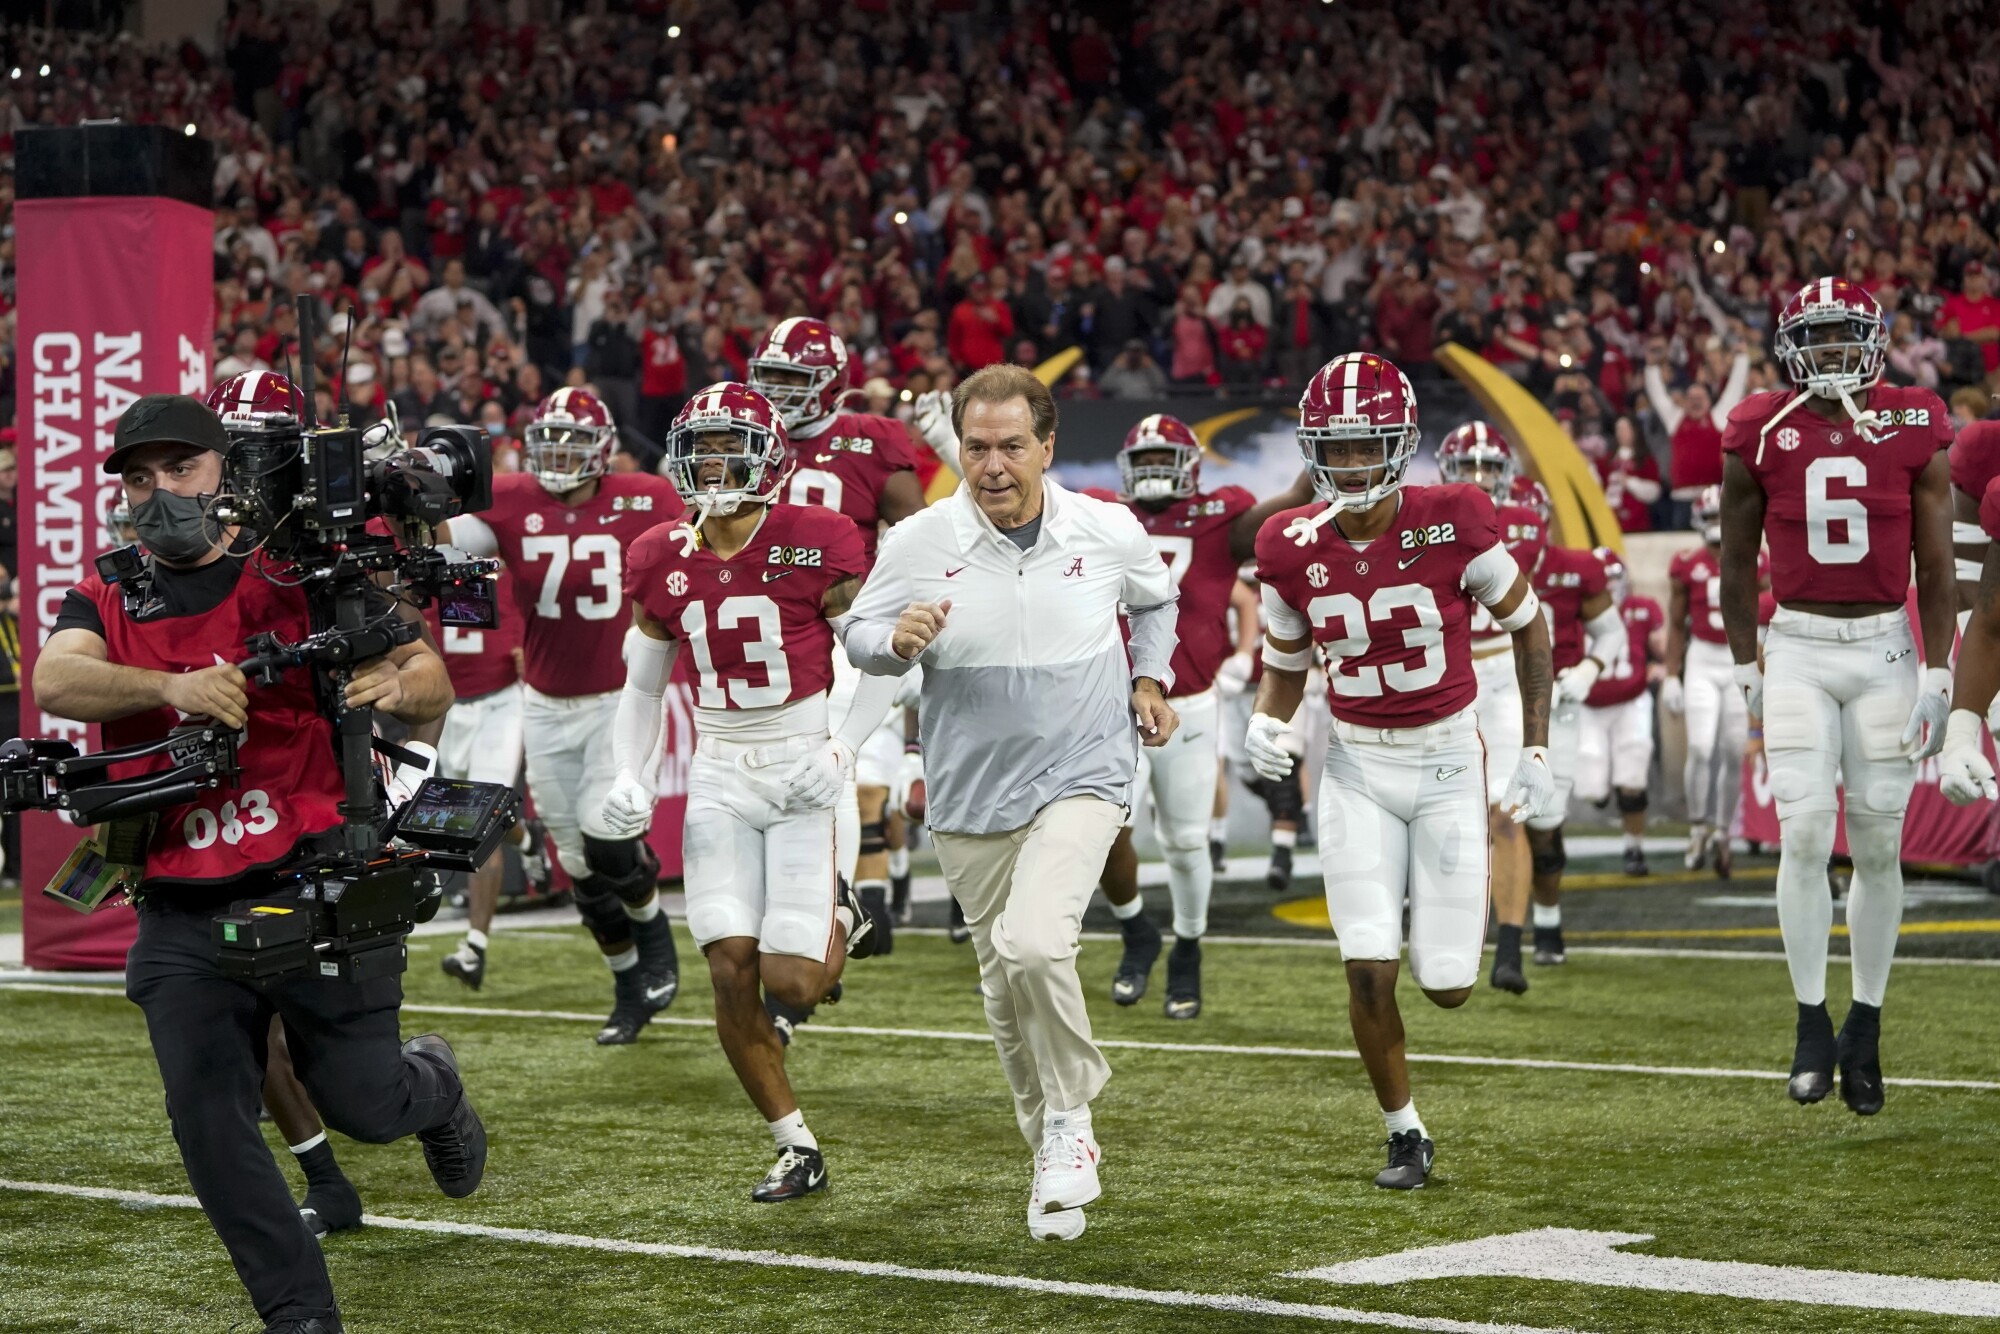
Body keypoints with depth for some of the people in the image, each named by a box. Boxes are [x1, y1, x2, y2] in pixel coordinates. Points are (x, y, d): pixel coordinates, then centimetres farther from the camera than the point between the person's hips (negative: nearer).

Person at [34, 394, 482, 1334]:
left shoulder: (299, 576, 1)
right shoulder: (105, 602, 8)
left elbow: (432, 682, 1)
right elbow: (57, 681, -15)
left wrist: (398, 686, -24)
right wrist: (174, 686, -32)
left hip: (309, 883, -2)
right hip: (181, 915, 2)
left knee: (363, 1107, 3)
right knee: (209, 1123, -5)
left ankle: (431, 1084, 40)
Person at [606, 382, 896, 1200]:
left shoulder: (817, 548, -11)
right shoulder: (663, 563, 2)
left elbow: (881, 664, -4)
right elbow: (642, 687, 14)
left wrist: (841, 751, -15)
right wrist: (632, 779, 0)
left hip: (803, 772, -4)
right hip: (719, 777, 4)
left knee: (791, 981, -10)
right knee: (731, 972, -5)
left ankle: (838, 920, 27)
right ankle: (796, 1150, 10)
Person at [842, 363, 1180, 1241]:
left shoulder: (1107, 533, -5)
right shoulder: (918, 544, -9)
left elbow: (1155, 600, 17)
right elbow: (858, 635, 1)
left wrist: (1151, 680, 6)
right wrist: (899, 642, -20)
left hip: (1079, 780, -2)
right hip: (971, 797, 2)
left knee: (1033, 944, -25)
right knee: (1006, 989, 11)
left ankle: (1069, 1112, -1)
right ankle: (1054, 1159, 30)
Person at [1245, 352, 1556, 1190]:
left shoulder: (1452, 525, -15)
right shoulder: (1294, 549, -7)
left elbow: (1527, 624, 0)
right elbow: (1286, 666, 10)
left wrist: (1536, 753, -1)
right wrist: (1265, 724, -13)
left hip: (1448, 760, -1)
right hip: (1357, 768, 1)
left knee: (1447, 986, -2)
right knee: (1369, 972, -10)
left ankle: (1442, 926, 36)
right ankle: (1405, 1134, 13)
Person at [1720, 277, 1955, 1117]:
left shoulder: (1914, 430, -2)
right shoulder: (1761, 434, -2)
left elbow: (1936, 565, 1)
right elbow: (1738, 560, 8)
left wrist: (1937, 677, -3)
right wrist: (1746, 669, 8)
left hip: (1886, 649, 1)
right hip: (1798, 649, 0)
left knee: (1878, 844, 3)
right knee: (1804, 835, -9)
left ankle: (1865, 1028, 16)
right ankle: (1812, 1025, 2)